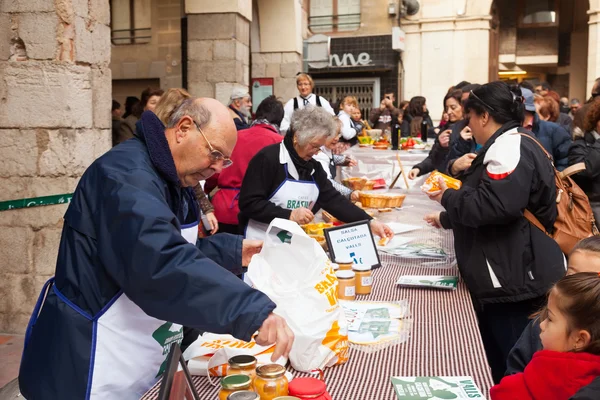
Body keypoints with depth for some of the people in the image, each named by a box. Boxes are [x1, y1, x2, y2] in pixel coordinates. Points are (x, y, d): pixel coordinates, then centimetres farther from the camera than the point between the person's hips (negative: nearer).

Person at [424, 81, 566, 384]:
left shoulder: (510, 147, -18)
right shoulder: (506, 146, 17)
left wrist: (447, 197, -15)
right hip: (505, 277, 11)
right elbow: (483, 203, 27)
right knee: (496, 361, 21)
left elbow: (494, 205, -31)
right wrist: (447, 219, 28)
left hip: (513, 279, -11)